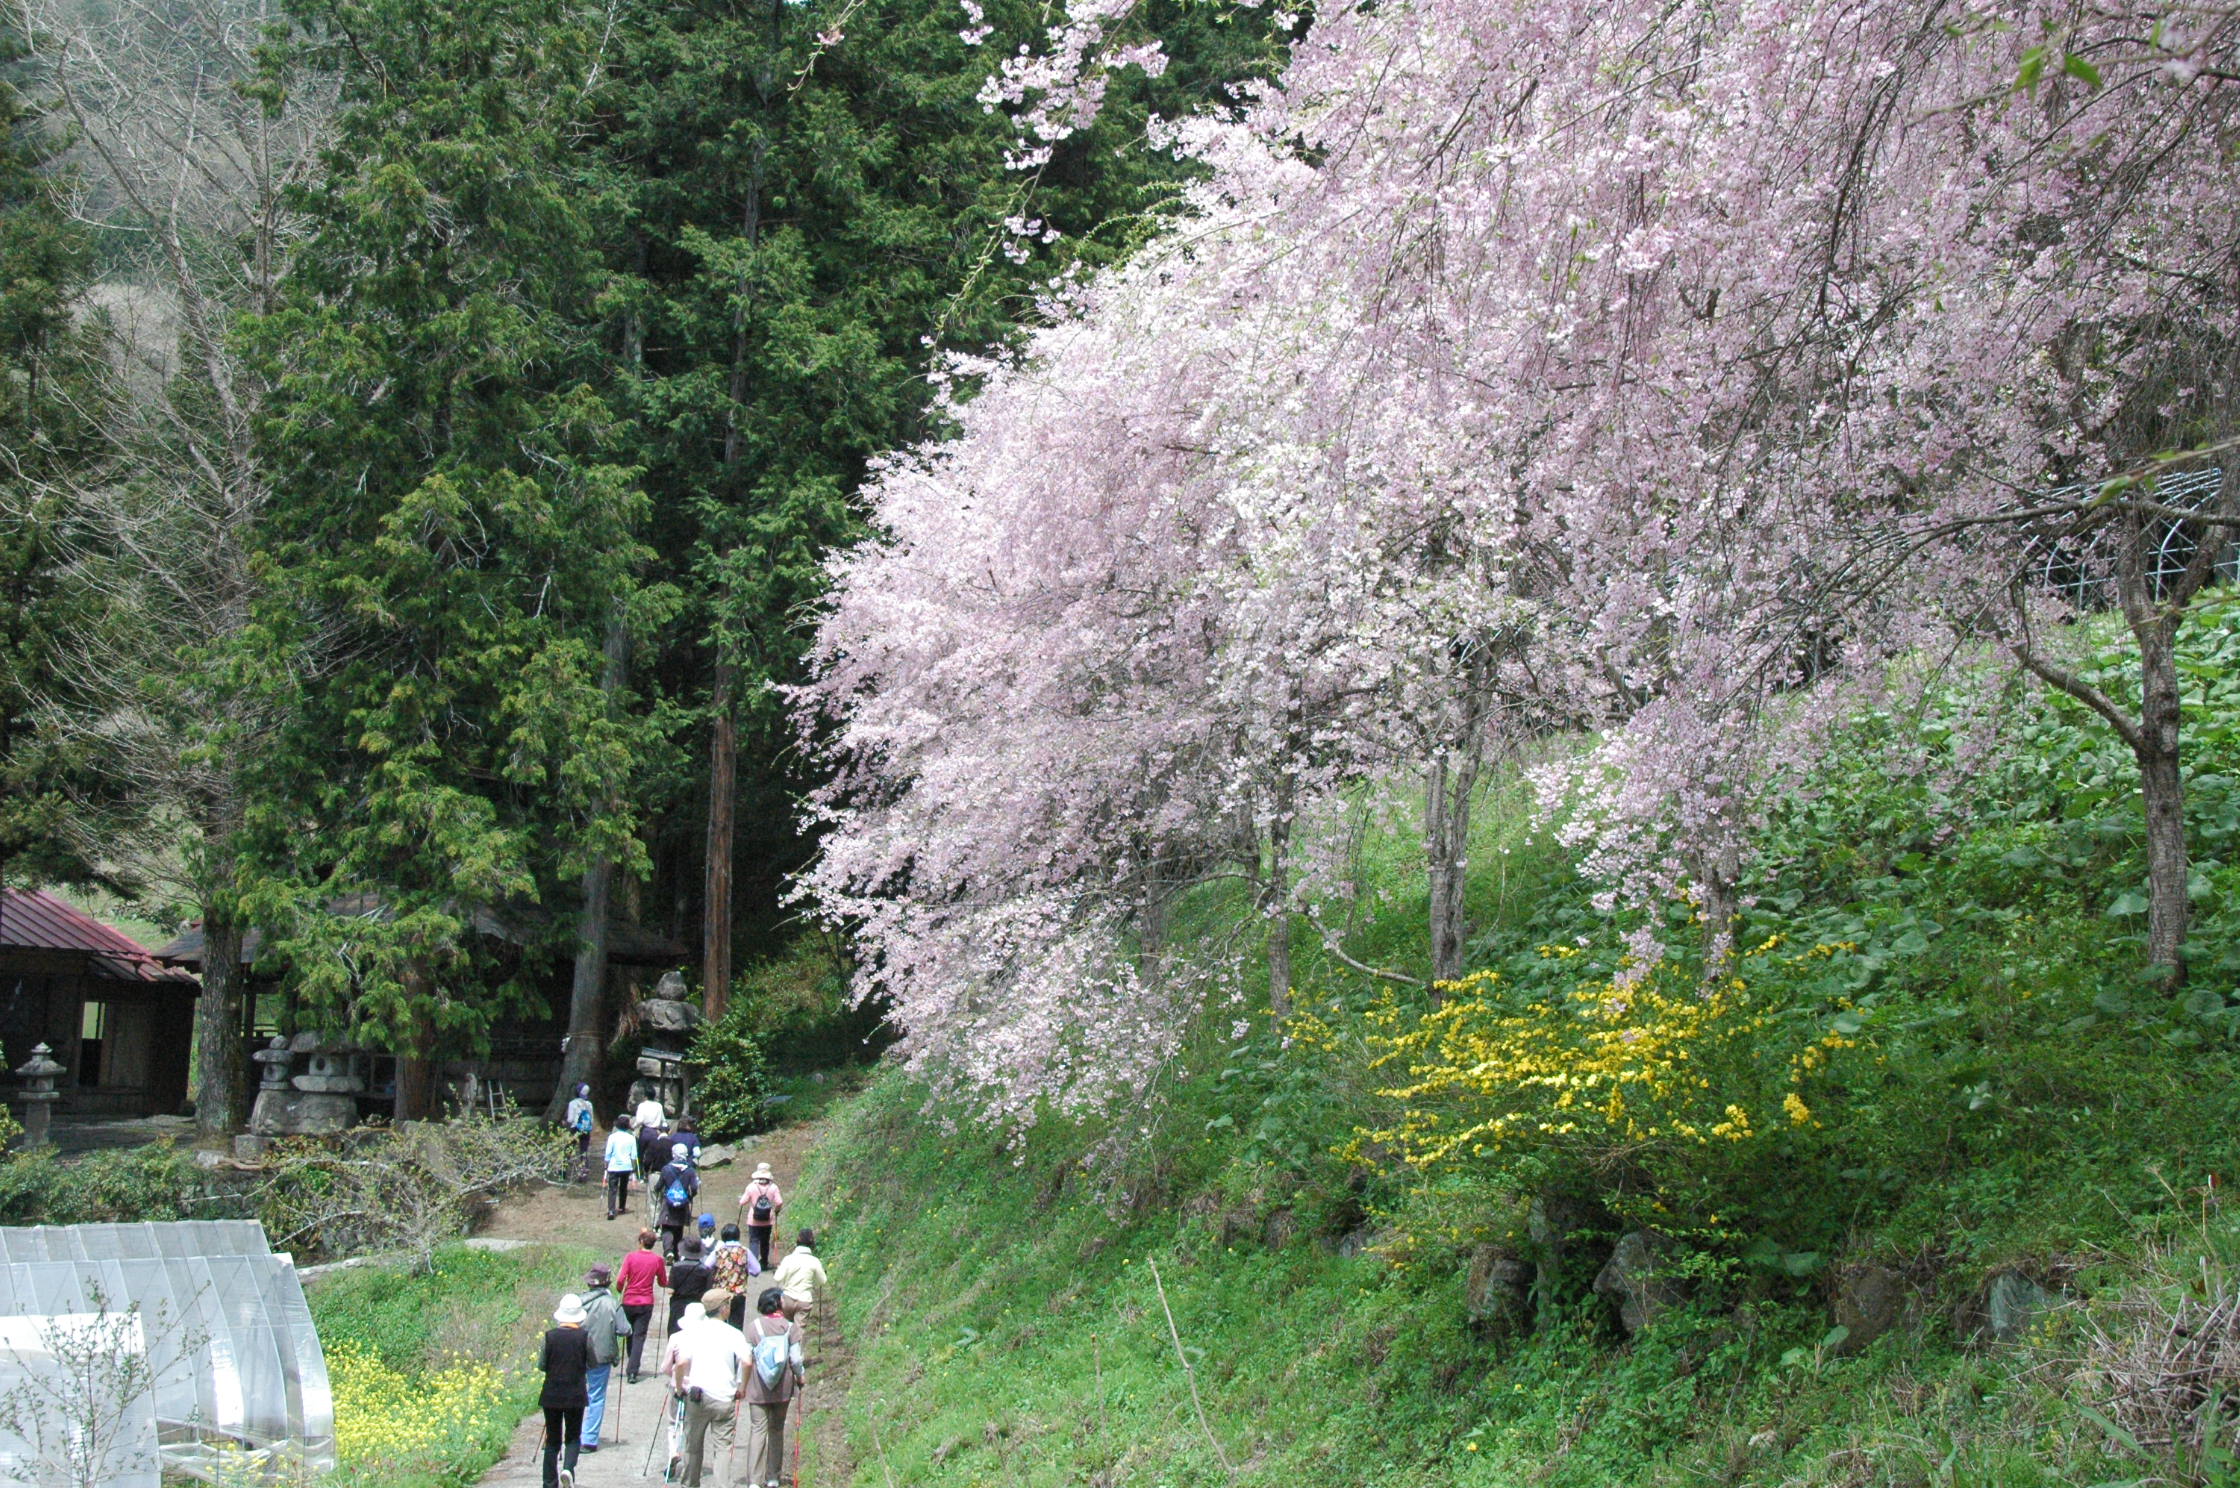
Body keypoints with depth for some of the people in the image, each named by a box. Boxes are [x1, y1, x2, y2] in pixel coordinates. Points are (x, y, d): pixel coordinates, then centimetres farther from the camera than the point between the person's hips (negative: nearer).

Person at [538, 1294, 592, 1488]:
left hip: (552, 1395, 1)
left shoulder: (550, 1336, -8)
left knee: (552, 1440, 12)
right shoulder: (584, 1336, -9)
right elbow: (592, 1364, 2)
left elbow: (541, 1365, -2)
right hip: (575, 1395, -1)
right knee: (573, 1437, 11)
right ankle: (568, 1468, -15)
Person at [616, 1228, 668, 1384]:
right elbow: (663, 1283, 5)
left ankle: (632, 1368, 27)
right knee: (639, 1336, -1)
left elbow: (621, 1279, -12)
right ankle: (632, 1372, -12)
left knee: (630, 1334, 18)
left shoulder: (630, 1257, -6)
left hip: (629, 1302, 0)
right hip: (646, 1303, 0)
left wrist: (621, 1291, 9)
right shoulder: (658, 1259, -3)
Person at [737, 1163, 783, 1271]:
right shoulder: (773, 1187, -8)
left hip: (753, 1221, -2)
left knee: (754, 1241, -1)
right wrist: (777, 1210, 10)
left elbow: (742, 1202, -6)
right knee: (765, 1242, 17)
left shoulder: (751, 1187, -10)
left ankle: (753, 1263, -17)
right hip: (768, 1221, 2)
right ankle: (764, 1263, 27)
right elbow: (779, 1202, -12)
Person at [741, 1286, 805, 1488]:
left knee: (757, 1430, 0)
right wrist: (801, 1377, 12)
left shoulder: (754, 1327, -6)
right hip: (783, 1388, 1)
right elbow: (795, 1359, -6)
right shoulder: (790, 1327, -7)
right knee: (777, 1430, 15)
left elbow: (747, 1359, -6)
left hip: (757, 1388, -1)